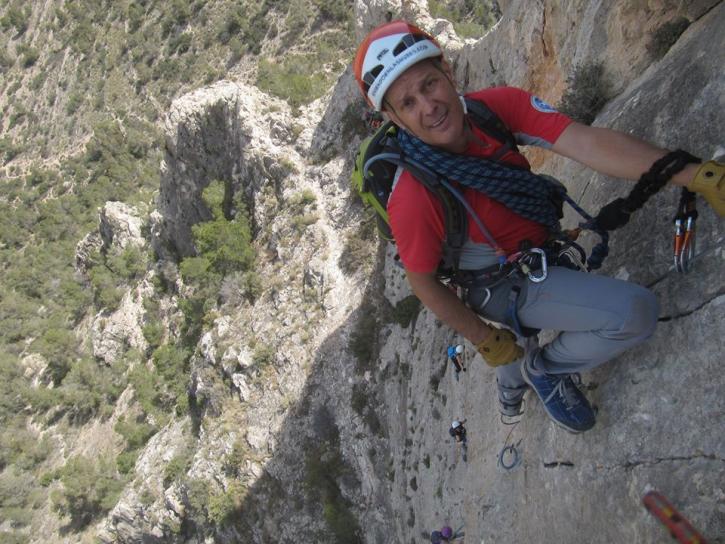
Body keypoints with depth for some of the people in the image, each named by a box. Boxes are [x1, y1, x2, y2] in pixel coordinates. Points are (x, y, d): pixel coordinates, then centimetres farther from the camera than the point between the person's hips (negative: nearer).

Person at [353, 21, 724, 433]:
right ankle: (545, 368, 5)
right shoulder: (413, 198, -35)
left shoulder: (495, 105, -22)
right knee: (635, 312, -21)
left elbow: (587, 143, -30)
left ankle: (512, 385, 68)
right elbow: (424, 283, -20)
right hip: (505, 286, -6)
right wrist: (486, 342, -9)